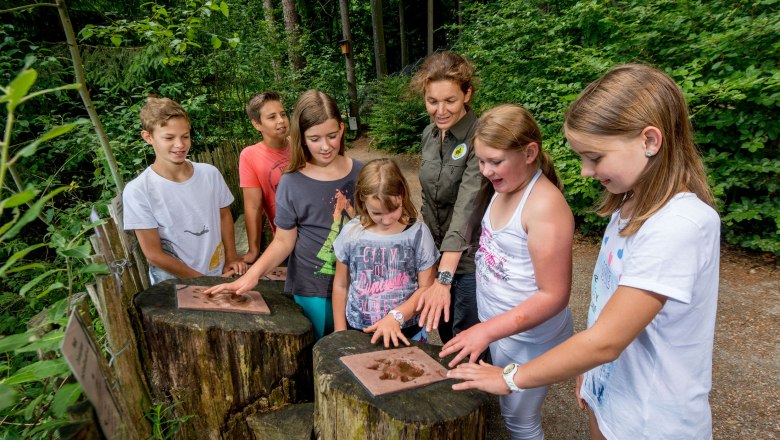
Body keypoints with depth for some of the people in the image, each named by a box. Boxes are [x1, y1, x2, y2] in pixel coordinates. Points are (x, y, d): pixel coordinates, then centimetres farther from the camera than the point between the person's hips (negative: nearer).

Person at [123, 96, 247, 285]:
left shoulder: (210, 173, -7)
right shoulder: (137, 191, -16)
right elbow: (153, 254, -14)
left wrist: (231, 257, -1)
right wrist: (205, 281, -13)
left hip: (221, 275, 3)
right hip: (174, 287, -3)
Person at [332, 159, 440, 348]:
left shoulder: (417, 233, -10)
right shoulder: (351, 232, -6)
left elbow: (426, 287, -7)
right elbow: (340, 286, 4)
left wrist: (396, 317, -19)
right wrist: (340, 333, 6)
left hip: (406, 334, -1)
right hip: (357, 333, 2)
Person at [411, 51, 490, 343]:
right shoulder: (429, 134, 1)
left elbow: (466, 208, -31)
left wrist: (443, 278, -37)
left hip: (469, 260, -6)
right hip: (436, 254, 7)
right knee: (446, 342, 22)